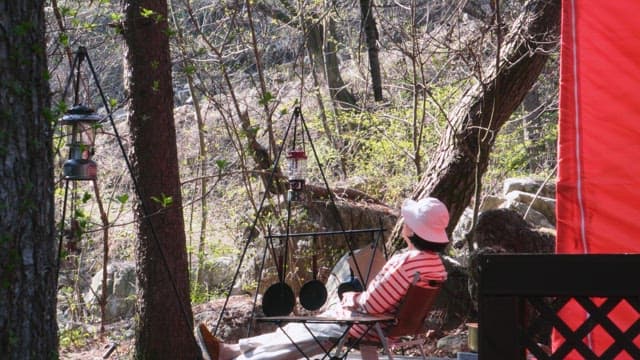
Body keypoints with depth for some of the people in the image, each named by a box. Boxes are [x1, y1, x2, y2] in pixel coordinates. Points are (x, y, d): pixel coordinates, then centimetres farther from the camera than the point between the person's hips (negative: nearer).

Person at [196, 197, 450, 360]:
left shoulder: (407, 261, -27)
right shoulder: (437, 264, 2)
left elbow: (371, 304, -24)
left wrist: (351, 298, -4)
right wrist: (357, 298, 7)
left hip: (364, 325, -9)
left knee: (297, 337, 1)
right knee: (298, 330, 16)